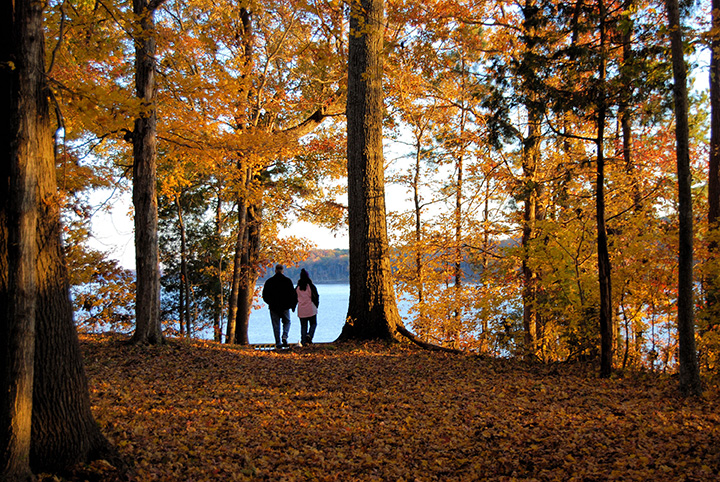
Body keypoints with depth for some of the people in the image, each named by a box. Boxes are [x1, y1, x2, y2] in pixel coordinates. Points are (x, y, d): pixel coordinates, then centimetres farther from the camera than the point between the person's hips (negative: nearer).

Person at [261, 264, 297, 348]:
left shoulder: (269, 281, 0)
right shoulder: (287, 280, -3)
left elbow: (265, 296, 5)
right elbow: (293, 294, -2)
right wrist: (292, 305, 9)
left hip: (273, 307, 1)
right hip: (285, 307, -1)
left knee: (276, 325, 7)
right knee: (287, 322, 15)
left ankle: (278, 343, 4)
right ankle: (284, 336, -9)